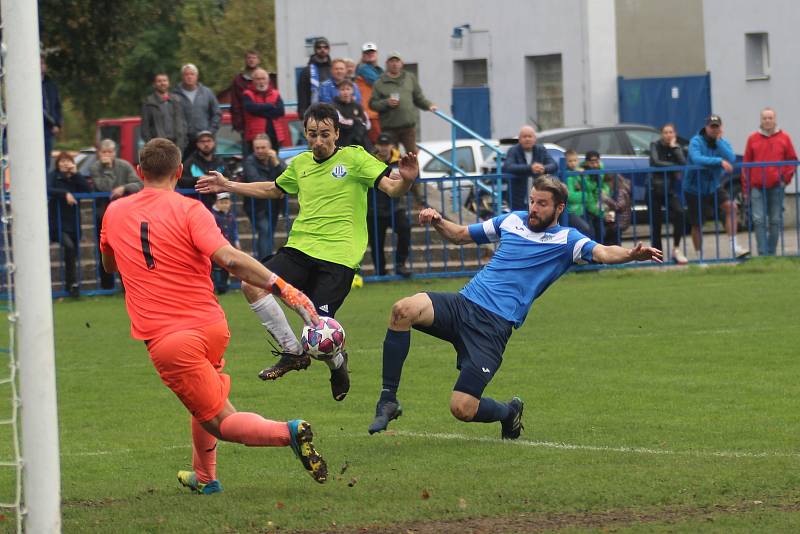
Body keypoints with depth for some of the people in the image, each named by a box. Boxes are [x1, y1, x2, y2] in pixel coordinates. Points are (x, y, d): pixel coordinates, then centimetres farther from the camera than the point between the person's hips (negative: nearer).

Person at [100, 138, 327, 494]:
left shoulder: (114, 213, 7)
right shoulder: (188, 210, -5)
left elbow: (109, 266, 26)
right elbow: (229, 259, -20)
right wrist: (283, 288, -23)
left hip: (165, 341, -1)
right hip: (211, 327, 1)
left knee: (221, 421, 0)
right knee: (207, 402, 30)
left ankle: (288, 432, -26)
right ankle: (204, 477, 40)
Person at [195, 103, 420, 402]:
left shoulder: (354, 158, 0)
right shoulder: (300, 164, 16)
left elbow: (392, 188, -9)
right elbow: (273, 190, 36)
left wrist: (405, 180, -32)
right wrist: (228, 186, 35)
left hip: (338, 257, -6)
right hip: (300, 248, 6)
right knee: (252, 285, -16)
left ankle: (337, 362, 21)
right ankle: (292, 352, 0)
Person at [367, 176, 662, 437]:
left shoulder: (566, 240, 3)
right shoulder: (512, 220, 18)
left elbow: (602, 253, -16)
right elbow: (460, 234, 28)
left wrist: (631, 254, -38)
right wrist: (437, 222, 7)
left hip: (494, 326, -4)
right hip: (462, 304, 4)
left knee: (462, 408, -15)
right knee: (403, 310, -28)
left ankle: (509, 412, 22)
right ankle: (388, 400, -17)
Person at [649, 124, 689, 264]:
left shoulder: (676, 147, 6)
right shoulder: (655, 145, -1)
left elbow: (683, 163, -11)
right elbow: (656, 162, -17)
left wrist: (674, 147, -10)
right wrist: (674, 165, -10)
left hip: (670, 189, 2)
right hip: (655, 188, -2)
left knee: (680, 213, -23)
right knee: (656, 222, -3)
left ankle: (676, 248, -14)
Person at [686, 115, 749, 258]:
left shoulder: (723, 143, -1)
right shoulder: (696, 142, -15)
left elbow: (731, 159, -20)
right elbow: (696, 159, -34)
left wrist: (718, 141, -21)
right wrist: (719, 161, -39)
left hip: (714, 187, 3)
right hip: (694, 188, -3)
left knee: (731, 207, -20)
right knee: (697, 225, 4)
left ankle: (734, 246, -18)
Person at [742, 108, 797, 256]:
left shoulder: (784, 138, 6)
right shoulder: (753, 139, 6)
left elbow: (792, 160, 11)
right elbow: (746, 164, 7)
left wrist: (786, 178, -1)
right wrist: (746, 189, 3)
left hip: (776, 187, 1)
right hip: (757, 187, -1)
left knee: (775, 221, 5)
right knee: (758, 220, -10)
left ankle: (772, 252, 13)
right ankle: (762, 253, -10)